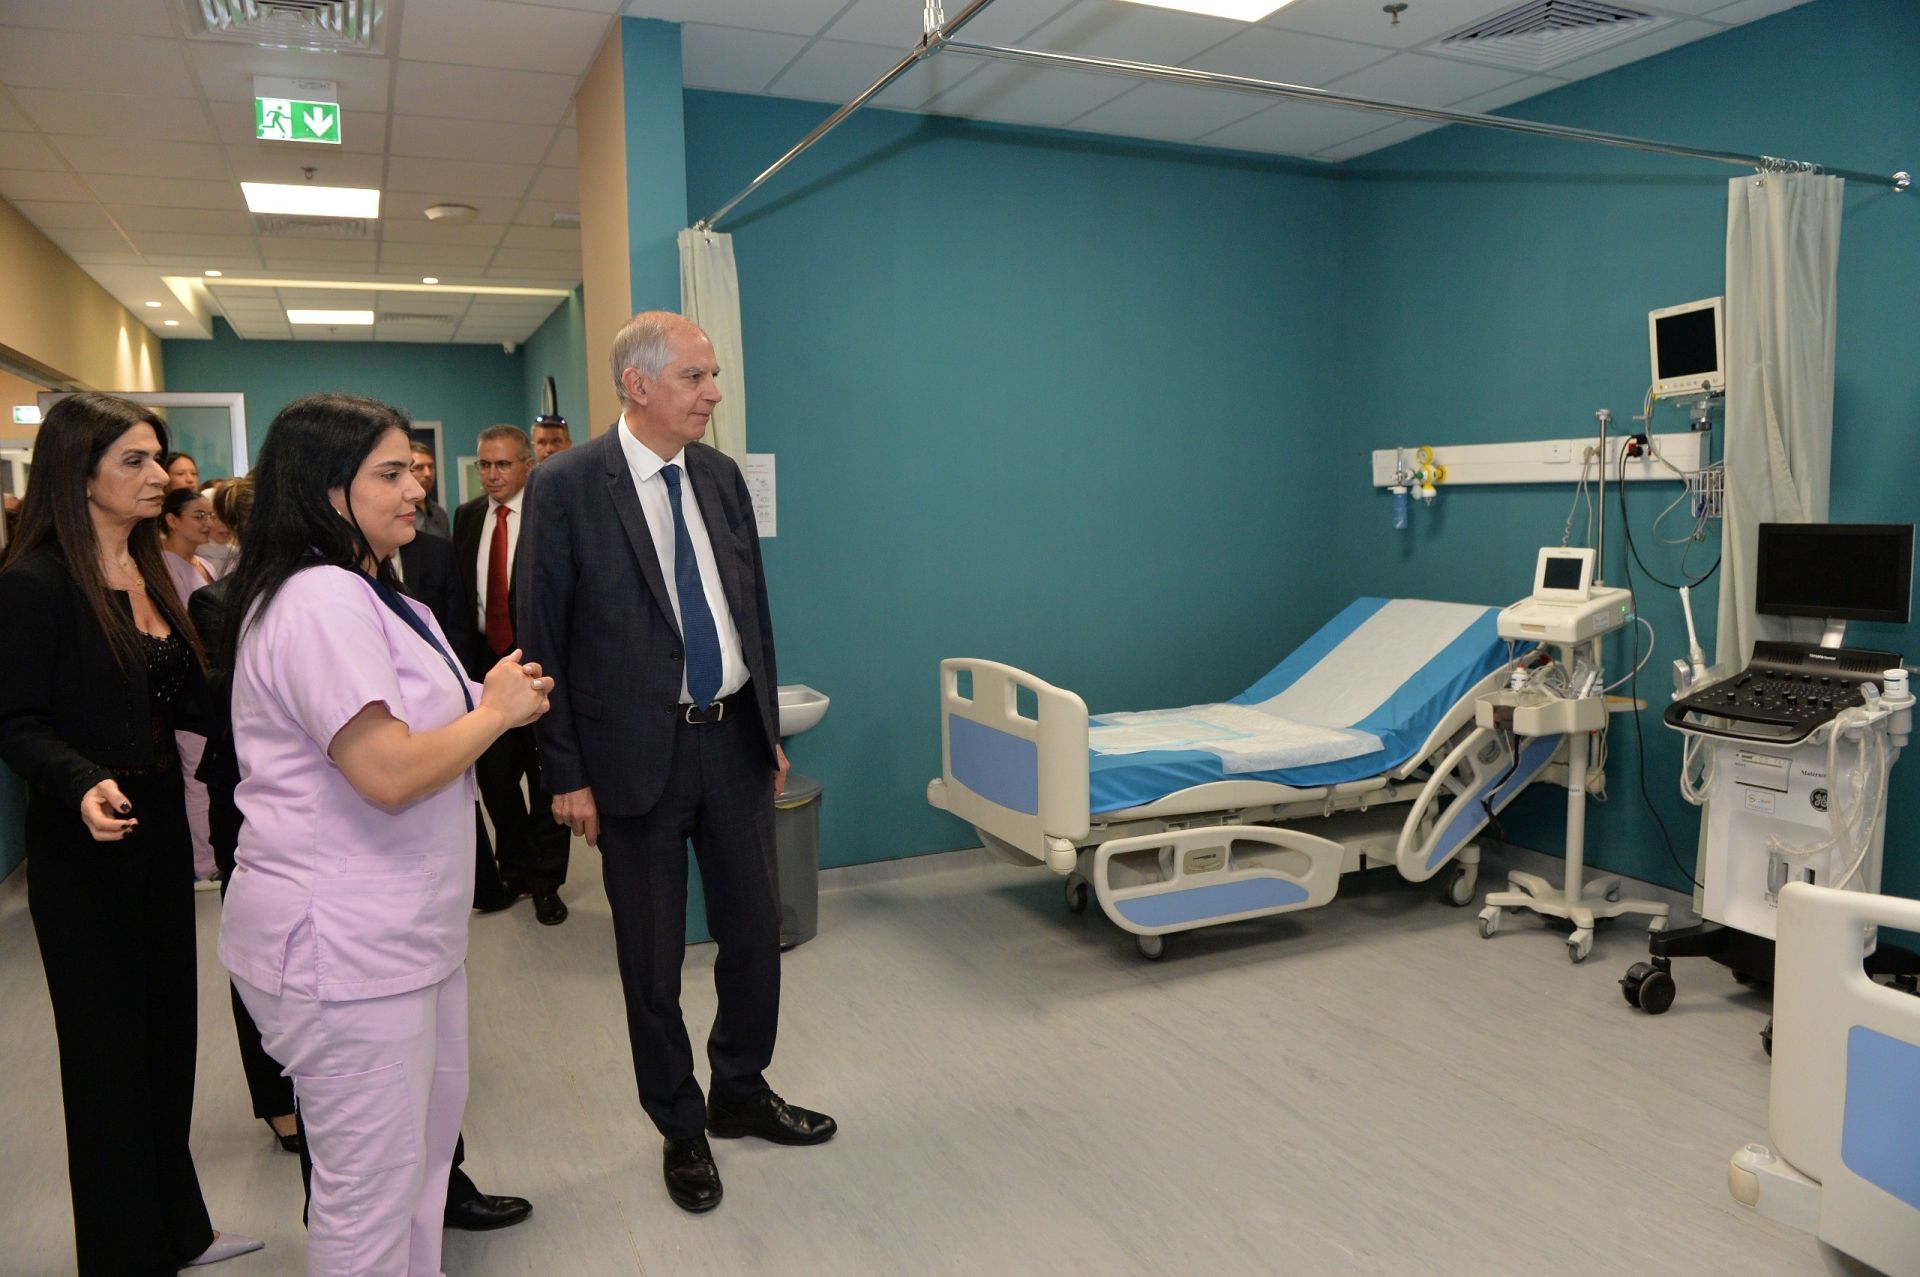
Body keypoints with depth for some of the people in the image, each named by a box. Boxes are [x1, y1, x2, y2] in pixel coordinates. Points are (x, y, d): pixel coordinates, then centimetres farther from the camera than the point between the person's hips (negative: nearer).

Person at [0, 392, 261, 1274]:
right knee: (109, 1046, 5)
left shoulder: (148, 572, 8)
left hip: (160, 826, 7)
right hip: (86, 845, -7)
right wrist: (84, 785, -32)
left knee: (167, 1031, 15)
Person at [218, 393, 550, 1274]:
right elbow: (389, 773, -28)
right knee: (370, 1186, 4)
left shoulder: (372, 597, 13)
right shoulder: (320, 599, -21)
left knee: (431, 1128, 23)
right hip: (344, 945, -11)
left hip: (403, 928, 11)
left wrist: (498, 701, 5)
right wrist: (497, 709, -13)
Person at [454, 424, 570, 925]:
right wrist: (463, 654, 1)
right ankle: (514, 870, 30)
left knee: (546, 777, 6)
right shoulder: (467, 517, 9)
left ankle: (547, 882, 18)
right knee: (494, 775, 12)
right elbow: (458, 589, 9)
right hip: (485, 662, 5)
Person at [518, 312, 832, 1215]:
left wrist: (769, 728, 12)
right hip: (637, 755, -5)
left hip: (733, 739, 5)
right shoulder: (565, 487, -11)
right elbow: (543, 640, -9)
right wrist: (568, 776, -10)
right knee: (652, 960, 10)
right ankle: (680, 1127, 31)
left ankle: (741, 1092, 37)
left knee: (755, 930, 14)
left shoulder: (720, 476, 5)